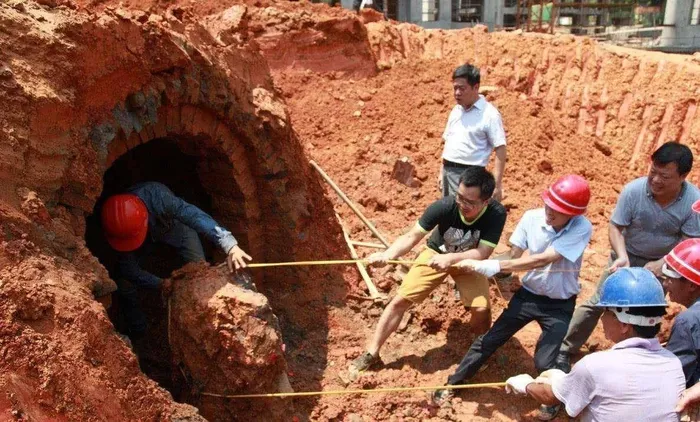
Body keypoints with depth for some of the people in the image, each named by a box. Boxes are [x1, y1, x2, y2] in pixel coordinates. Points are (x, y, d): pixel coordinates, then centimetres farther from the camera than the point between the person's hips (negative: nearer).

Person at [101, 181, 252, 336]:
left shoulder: (156, 195, -48)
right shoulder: (116, 225, -35)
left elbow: (193, 215, -59)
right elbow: (129, 268, -24)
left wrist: (230, 245, -71)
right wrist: (159, 283, -33)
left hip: (173, 224, -1)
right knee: (123, 279, -11)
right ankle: (137, 331, 14)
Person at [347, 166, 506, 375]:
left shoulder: (496, 214, -33)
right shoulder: (444, 206, -34)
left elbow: (483, 253, -35)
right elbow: (412, 236, -34)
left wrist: (451, 258, -53)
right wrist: (387, 254, -52)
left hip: (469, 259, 0)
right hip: (437, 253, 0)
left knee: (482, 309, -19)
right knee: (400, 300, -7)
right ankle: (371, 353, 7)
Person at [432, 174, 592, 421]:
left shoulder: (582, 228, -26)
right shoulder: (532, 217, -16)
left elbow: (542, 260, -34)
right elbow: (513, 256, -10)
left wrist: (495, 266, -38)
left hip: (560, 305, -3)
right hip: (528, 294, 3)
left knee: (545, 362, -8)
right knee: (489, 341, 5)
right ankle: (453, 384, 22)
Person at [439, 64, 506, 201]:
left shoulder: (489, 114, -11)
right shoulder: (456, 110, 11)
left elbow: (500, 150, -13)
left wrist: (497, 184, -19)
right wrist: (442, 172, 17)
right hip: (448, 171, 7)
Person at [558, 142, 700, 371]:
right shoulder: (633, 190, -28)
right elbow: (615, 226, -18)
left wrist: (662, 264, -32)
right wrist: (621, 256, -34)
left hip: (663, 263, 1)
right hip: (628, 257, -1)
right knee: (596, 304, -1)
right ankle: (564, 351, 11)